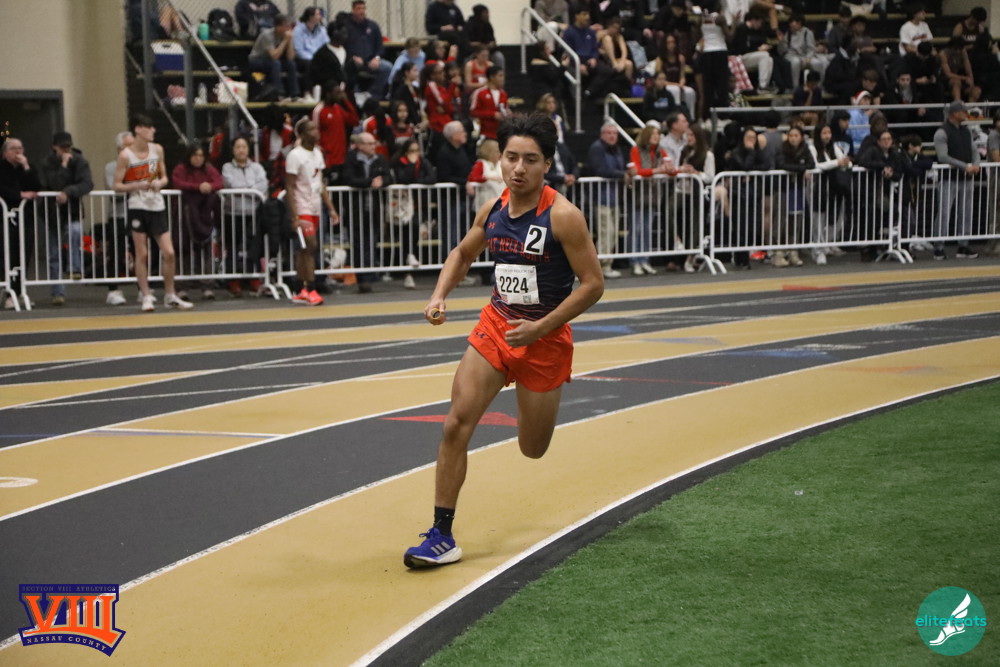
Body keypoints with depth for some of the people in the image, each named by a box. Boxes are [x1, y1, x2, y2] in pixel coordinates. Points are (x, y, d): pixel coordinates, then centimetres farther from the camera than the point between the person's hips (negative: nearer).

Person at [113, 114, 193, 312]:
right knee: (142, 254, -1)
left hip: (157, 206, 4)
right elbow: (117, 186, -5)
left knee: (168, 252, 0)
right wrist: (139, 186, -17)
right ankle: (146, 297, 8)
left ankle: (170, 296, 12)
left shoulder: (157, 149, 6)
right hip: (138, 208, -4)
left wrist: (159, 183, -7)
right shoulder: (126, 155, -7)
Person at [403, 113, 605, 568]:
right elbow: (463, 254, 19)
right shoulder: (493, 210, -1)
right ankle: (442, 536, -5)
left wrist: (540, 329, -20)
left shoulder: (562, 216, -18)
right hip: (495, 326, 4)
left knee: (533, 449, 9)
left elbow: (593, 284, -16)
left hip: (545, 337, -4)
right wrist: (439, 295, 1)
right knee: (456, 424, -12)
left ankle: (540, 404, 47)